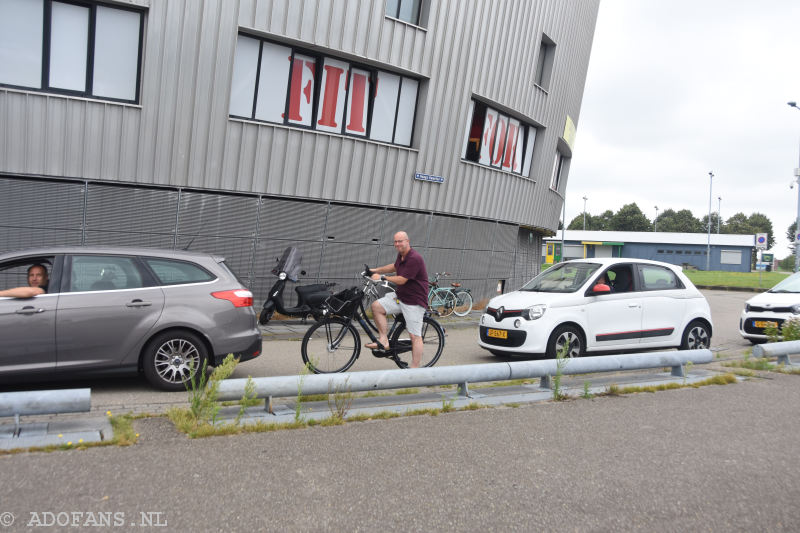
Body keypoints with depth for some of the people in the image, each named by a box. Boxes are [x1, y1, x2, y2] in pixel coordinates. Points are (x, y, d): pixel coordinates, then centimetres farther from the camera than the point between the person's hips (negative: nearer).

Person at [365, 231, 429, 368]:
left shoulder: (414, 258, -22)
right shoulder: (401, 255, 8)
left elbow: (401, 280, -23)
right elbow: (394, 267, 30)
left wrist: (382, 277, -12)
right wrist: (376, 270, 23)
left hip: (414, 301, -9)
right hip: (400, 296, 9)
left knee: (415, 336, -5)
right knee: (377, 306, -5)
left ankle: (415, 369, -1)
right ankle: (384, 341, -1)